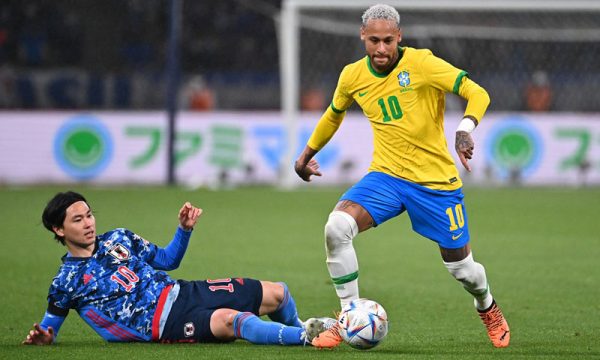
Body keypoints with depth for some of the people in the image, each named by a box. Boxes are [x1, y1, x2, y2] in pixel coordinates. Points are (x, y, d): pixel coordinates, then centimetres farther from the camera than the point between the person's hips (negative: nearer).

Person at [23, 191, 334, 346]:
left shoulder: (118, 238, 14)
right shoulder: (66, 282, 0)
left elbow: (166, 260, 22)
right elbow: (49, 325, 7)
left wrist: (184, 228, 5)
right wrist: (42, 337, -17)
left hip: (181, 292, 7)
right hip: (162, 323, -7)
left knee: (276, 293, 1)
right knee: (228, 320, -37)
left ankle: (297, 329, 30)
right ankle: (305, 338, -42)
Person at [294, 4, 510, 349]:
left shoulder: (421, 63, -16)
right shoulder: (352, 76, -1)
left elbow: (477, 93, -21)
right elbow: (334, 115, 21)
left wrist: (465, 129, -40)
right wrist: (306, 155, 29)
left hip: (437, 181, -3)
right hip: (386, 176, 3)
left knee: (461, 266, 6)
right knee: (336, 228, -23)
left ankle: (488, 308, 44)